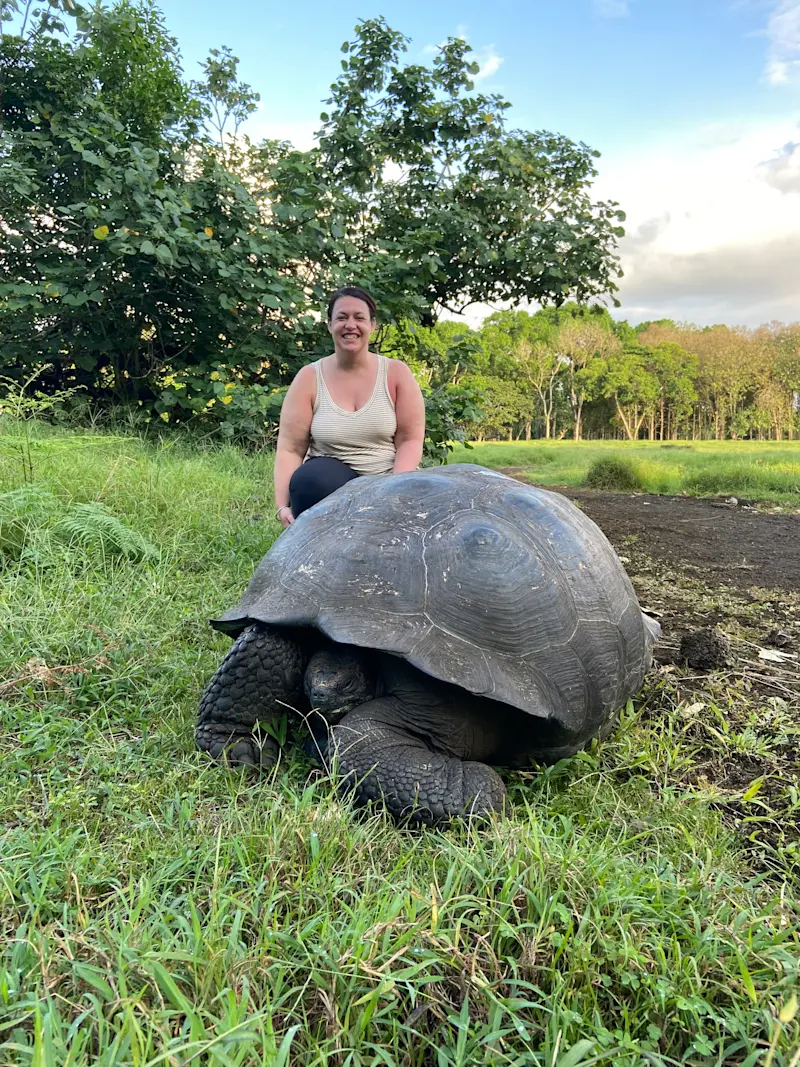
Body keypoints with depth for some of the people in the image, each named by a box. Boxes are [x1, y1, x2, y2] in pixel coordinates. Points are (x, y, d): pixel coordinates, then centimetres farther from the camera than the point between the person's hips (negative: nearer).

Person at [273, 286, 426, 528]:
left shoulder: (396, 373, 1)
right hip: (326, 483, 1)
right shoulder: (309, 378, 1)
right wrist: (283, 506, -18)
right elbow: (290, 449, -4)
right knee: (309, 479, -33)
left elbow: (410, 440, -3)